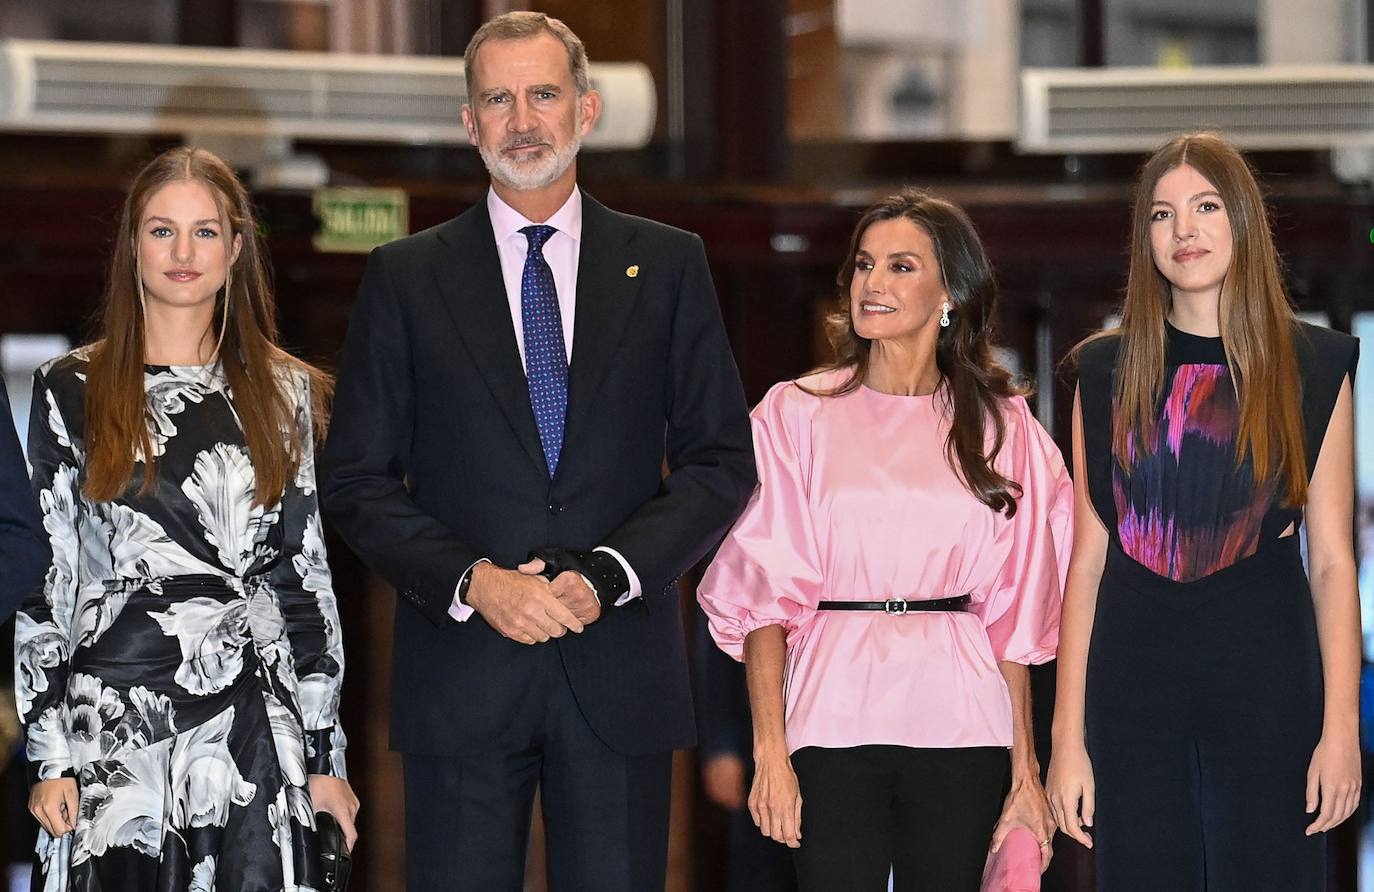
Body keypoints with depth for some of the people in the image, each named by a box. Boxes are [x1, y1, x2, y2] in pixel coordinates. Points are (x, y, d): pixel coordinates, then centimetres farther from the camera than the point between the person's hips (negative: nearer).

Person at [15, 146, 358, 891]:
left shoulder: (282, 392, 10)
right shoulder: (72, 390, 5)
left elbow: (303, 575, 10)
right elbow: (40, 577, 3)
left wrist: (324, 753, 5)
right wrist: (48, 754, -4)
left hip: (252, 728, 1)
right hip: (111, 728, -1)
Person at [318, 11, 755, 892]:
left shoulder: (667, 266, 9)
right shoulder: (407, 276, 7)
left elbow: (721, 462, 5)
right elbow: (357, 481, 4)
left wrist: (606, 575, -10)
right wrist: (473, 582, -11)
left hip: (621, 680, 0)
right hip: (461, 677, 0)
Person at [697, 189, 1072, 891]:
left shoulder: (999, 425, 9)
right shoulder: (798, 413, 4)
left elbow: (1012, 615, 7)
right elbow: (764, 595, -2)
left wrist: (1025, 771, 3)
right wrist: (770, 752, -11)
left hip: (961, 729, 1)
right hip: (835, 723, -1)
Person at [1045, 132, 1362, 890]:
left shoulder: (1312, 367, 3)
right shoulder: (1109, 372, 8)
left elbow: (1331, 561, 0)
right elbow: (1088, 559, 5)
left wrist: (1341, 727, -8)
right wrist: (1068, 737, 0)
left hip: (1265, 683, -2)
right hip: (1134, 685, 2)